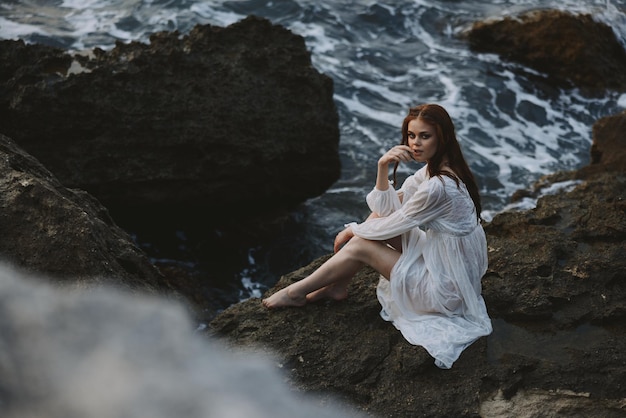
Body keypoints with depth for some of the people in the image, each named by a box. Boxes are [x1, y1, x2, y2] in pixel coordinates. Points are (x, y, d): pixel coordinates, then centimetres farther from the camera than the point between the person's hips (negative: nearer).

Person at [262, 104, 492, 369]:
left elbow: (392, 225, -17)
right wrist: (383, 167, -16)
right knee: (380, 213, 6)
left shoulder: (438, 186, -29)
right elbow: (387, 208, 0)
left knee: (359, 246, -6)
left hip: (445, 287, -9)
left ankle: (297, 293, 13)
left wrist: (352, 230, 1)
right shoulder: (433, 169, 1)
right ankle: (338, 287, 16)